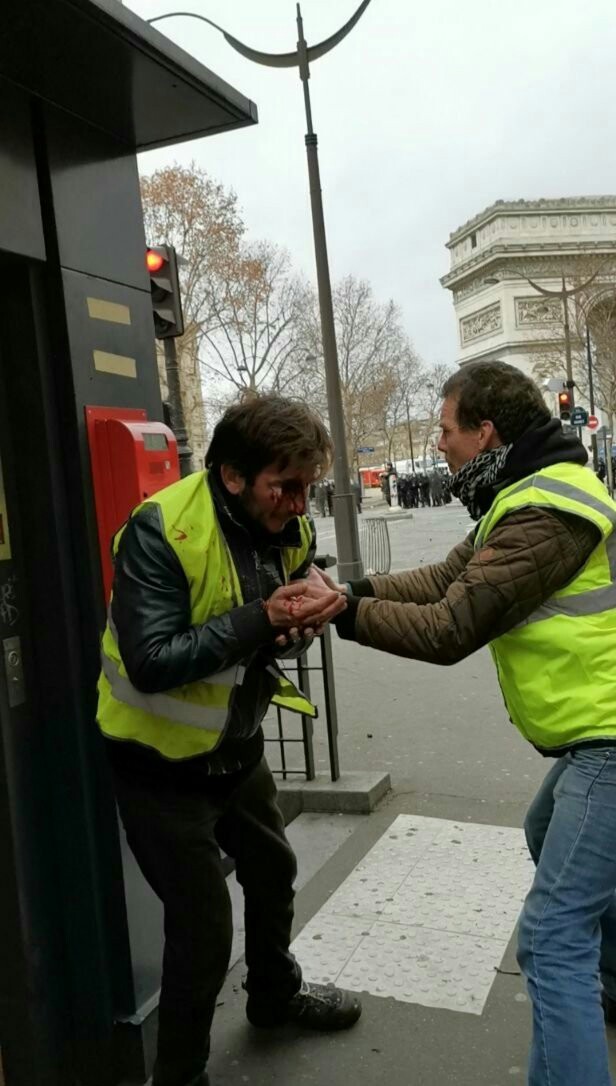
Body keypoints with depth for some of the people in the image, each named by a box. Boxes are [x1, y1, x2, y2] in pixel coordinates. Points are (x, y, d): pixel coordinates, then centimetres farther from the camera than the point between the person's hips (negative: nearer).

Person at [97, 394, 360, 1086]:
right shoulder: (161, 530, -28)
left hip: (236, 745, 8)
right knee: (202, 925, 0)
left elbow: (277, 635, 2)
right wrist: (261, 618, -36)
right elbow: (150, 663, -33)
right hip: (160, 761, -7)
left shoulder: (289, 529, -7)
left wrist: (303, 622, -21)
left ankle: (275, 994, 53)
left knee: (272, 870, 24)